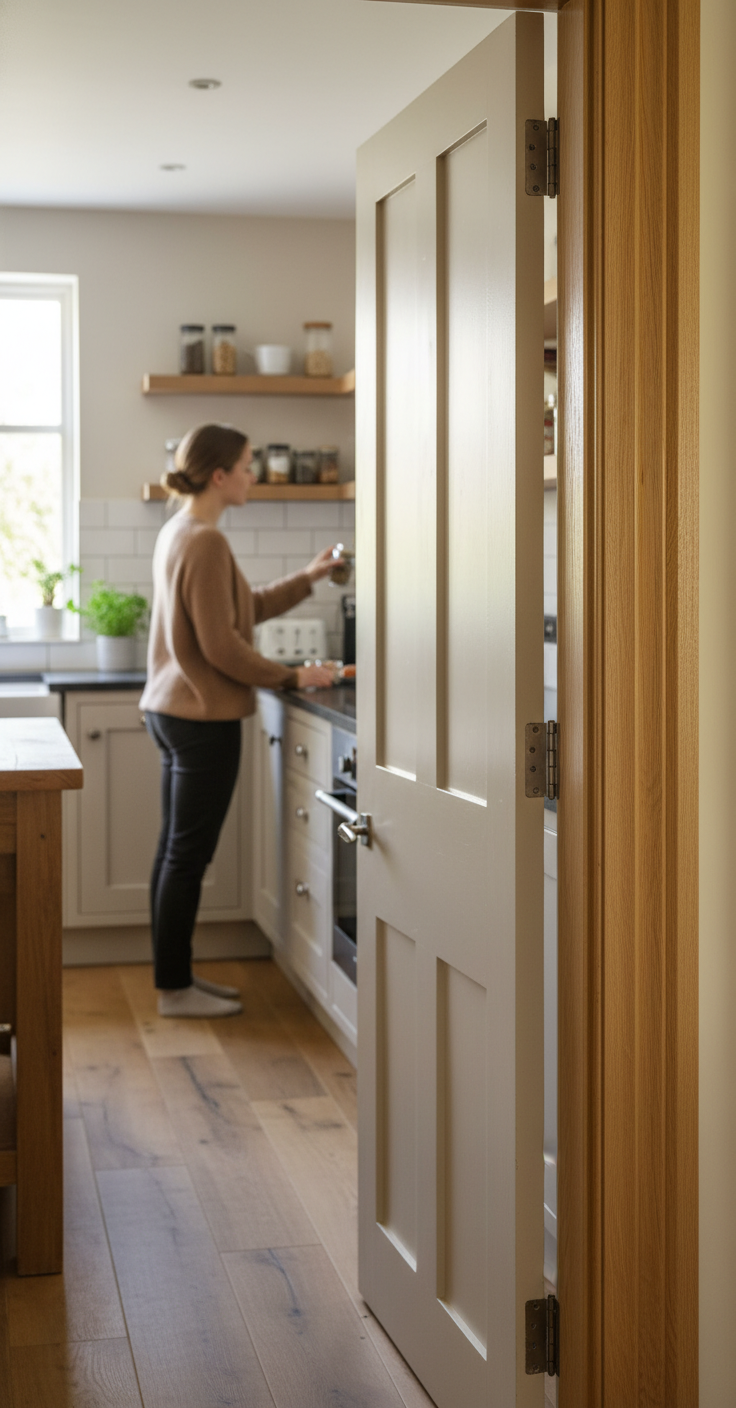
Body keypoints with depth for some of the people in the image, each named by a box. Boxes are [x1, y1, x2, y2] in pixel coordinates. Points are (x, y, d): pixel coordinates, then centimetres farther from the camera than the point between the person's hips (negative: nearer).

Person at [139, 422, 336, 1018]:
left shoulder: (177, 533, 12)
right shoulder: (206, 542, -18)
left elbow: (244, 608, 19)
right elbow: (221, 645, -20)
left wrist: (307, 579, 22)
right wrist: (292, 678, -11)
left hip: (171, 711, 10)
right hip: (205, 717, -10)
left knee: (176, 852, 14)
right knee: (188, 856, -2)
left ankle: (175, 974, 24)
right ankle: (174, 989, 7)